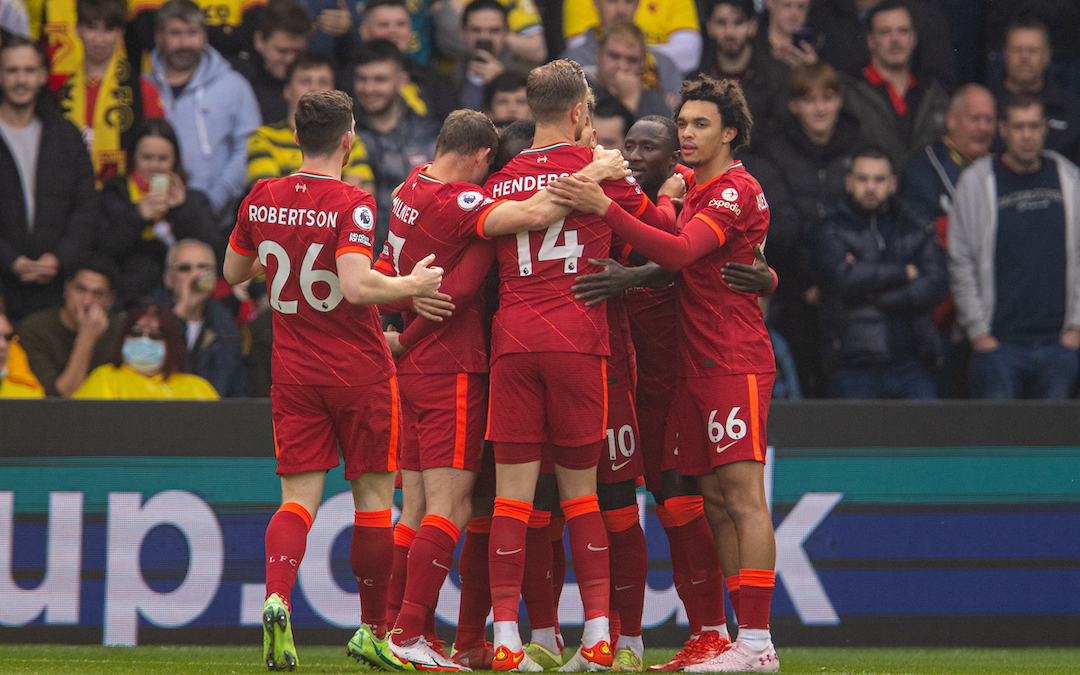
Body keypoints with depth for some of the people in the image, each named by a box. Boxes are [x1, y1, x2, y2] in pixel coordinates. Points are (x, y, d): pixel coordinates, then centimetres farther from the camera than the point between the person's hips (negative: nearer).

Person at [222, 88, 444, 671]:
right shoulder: (352, 205, -15)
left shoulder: (261, 200, 2)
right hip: (360, 372, -4)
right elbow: (357, 285, -27)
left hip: (293, 374, 4)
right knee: (373, 498, 9)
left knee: (299, 496, 1)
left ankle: (276, 598, -26)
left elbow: (233, 272, 16)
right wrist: (414, 284, -11)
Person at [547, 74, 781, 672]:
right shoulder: (694, 187, 18)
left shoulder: (737, 191, -11)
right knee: (713, 501, 7)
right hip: (693, 366, 9)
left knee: (743, 498, -12)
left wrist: (605, 208, -29)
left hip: (735, 364, -9)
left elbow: (679, 252, -23)